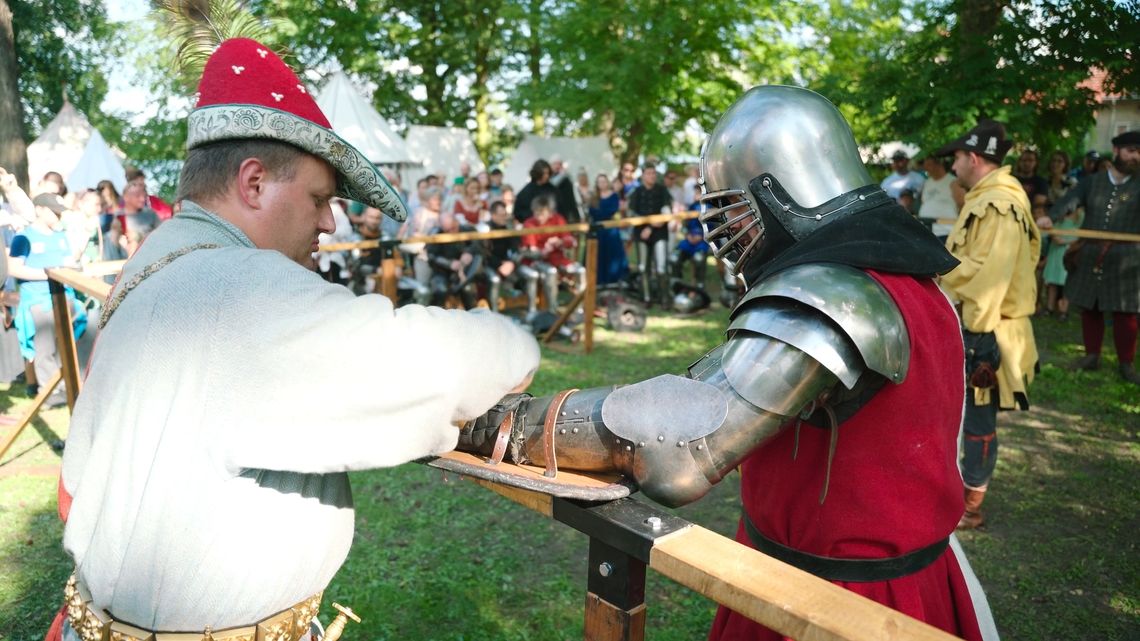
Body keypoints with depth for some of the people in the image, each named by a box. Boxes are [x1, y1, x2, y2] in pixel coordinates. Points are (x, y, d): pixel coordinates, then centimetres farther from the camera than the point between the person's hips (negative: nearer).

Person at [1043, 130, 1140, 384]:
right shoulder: (1092, 182, 5)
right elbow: (1070, 199, -13)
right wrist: (1050, 217, -32)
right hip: (1089, 258, 1)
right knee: (1089, 309, 10)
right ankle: (1092, 355, 24)